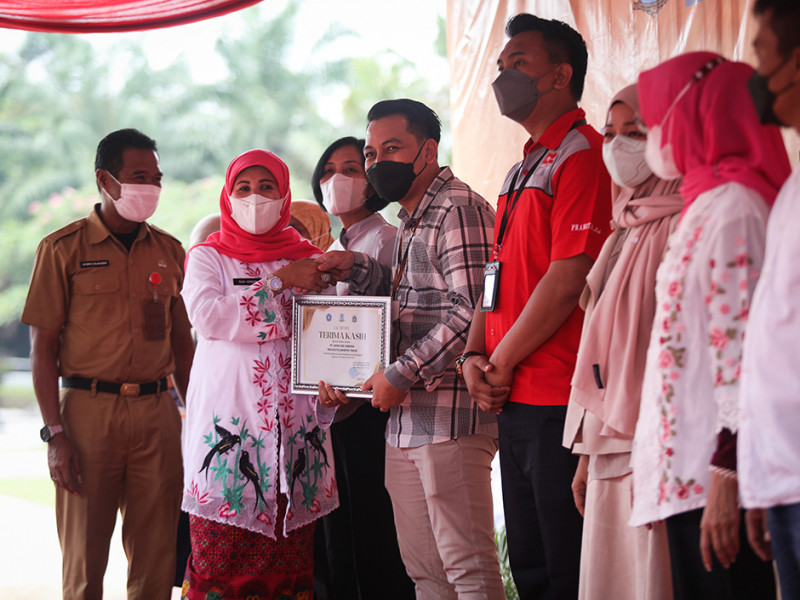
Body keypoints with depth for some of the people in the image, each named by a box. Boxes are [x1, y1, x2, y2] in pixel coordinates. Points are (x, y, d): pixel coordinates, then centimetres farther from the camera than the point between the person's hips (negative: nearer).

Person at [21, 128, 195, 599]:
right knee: (84, 558, 2)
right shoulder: (63, 249, -1)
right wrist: (55, 433, -10)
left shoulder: (169, 251, 11)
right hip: (89, 408, -3)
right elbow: (43, 346, -3)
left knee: (156, 557, 4)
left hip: (157, 413, 3)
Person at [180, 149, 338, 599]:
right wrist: (280, 283, -9)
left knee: (290, 556, -1)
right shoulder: (207, 256, 9)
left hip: (296, 420, 2)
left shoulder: (309, 260, 16)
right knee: (221, 549, -8)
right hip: (228, 419, -2)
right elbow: (207, 315, -10)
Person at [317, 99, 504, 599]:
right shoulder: (411, 221, 22)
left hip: (450, 413, -10)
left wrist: (400, 374, -15)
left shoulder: (460, 210, -11)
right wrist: (357, 268, 12)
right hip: (405, 417, 10)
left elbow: (470, 311, -19)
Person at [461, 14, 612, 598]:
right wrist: (475, 356, 4)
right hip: (514, 400, 10)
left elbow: (568, 278, -18)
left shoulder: (582, 155, -11)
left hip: (558, 401, -9)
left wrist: (502, 363, -11)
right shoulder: (524, 170, 19)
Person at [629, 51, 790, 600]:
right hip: (691, 472, 10)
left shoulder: (733, 208, -11)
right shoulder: (709, 204, 19)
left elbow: (743, 347, -18)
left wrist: (727, 473, -21)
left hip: (715, 473, -10)